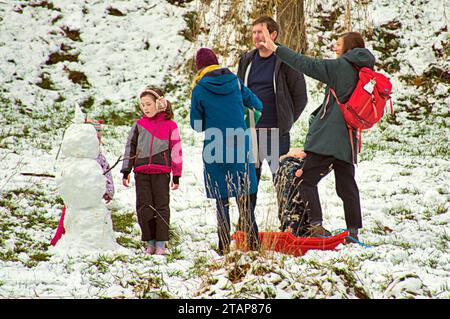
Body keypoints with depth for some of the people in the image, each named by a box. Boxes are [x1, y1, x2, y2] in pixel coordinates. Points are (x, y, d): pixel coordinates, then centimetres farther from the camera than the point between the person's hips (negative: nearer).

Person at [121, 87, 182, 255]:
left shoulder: (170, 125, 4)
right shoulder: (139, 125, 12)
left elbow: (176, 150, 6)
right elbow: (130, 148, 16)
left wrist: (176, 176, 5)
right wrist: (126, 171, 10)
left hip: (161, 171, -3)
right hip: (141, 172, 3)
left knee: (161, 206, -2)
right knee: (143, 207, 1)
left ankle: (161, 243, 4)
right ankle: (150, 242, 10)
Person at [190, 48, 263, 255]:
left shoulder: (199, 90, -6)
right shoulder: (235, 82, 2)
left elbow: (196, 125, 0)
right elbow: (256, 105, 12)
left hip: (215, 151, -3)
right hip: (240, 147, 3)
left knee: (221, 201, 5)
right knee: (244, 199, 11)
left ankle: (225, 246, 4)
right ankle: (253, 244, 10)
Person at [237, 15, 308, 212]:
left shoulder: (286, 61, -5)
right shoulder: (247, 61, 10)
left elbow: (300, 96, -1)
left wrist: (286, 121, 0)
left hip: (276, 132, -5)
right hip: (249, 132, 5)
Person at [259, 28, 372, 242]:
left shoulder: (341, 66, -8)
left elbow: (308, 65, -11)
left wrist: (276, 49, -8)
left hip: (327, 136, -7)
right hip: (348, 140, 7)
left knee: (307, 180, -3)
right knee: (347, 185, 11)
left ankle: (316, 225, -13)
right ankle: (353, 230, 11)